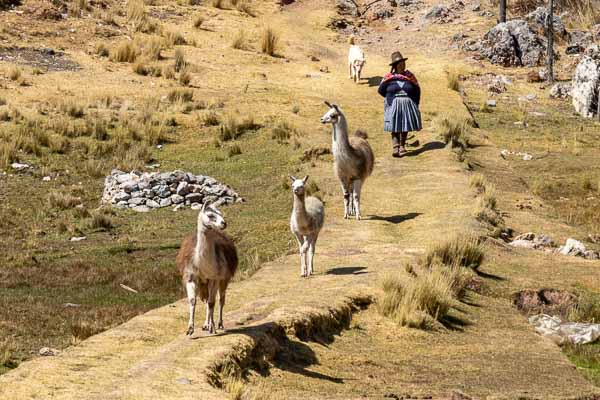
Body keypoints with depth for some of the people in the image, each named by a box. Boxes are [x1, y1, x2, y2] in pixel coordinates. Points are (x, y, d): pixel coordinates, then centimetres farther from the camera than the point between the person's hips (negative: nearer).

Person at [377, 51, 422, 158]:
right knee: (394, 128, -9)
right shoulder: (388, 77, -4)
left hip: (408, 105, 2)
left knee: (405, 126, 7)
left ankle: (402, 146, 20)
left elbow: (417, 91, 9)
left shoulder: (409, 76, 0)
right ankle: (396, 148, -14)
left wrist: (414, 104, 8)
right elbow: (381, 90, 9)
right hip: (393, 106, -2)